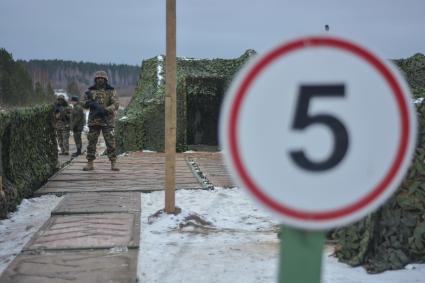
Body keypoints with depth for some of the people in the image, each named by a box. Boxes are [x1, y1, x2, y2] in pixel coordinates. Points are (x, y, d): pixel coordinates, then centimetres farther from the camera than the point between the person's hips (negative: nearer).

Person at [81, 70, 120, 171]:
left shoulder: (111, 91, 2)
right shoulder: (90, 90, 9)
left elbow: (116, 104, -7)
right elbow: (83, 103, 8)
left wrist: (105, 110, -22)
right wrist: (89, 103, -14)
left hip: (107, 121, -2)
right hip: (94, 120, 2)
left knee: (110, 142, -4)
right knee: (91, 142, 3)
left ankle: (113, 164, 0)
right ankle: (90, 164, 10)